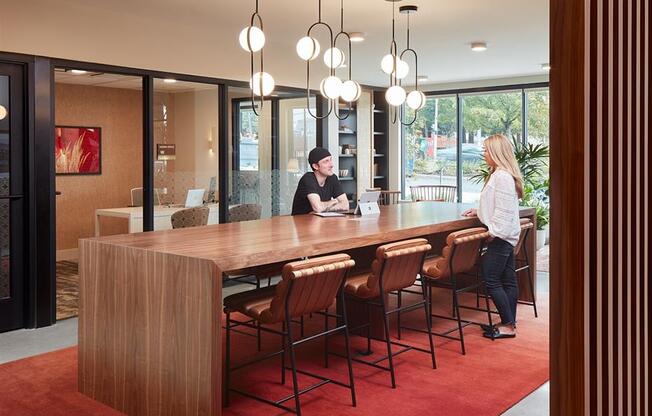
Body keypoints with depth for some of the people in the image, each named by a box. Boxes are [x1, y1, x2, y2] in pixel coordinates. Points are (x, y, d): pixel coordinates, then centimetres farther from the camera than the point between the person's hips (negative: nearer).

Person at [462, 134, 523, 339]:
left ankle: (508, 325, 0)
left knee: (491, 280, -6)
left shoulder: (502, 177, -18)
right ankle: (509, 322, 19)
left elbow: (504, 210, -22)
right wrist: (479, 211, 19)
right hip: (506, 236, 11)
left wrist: (493, 232, -18)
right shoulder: (500, 174, 15)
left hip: (500, 236, -11)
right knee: (508, 279, 12)